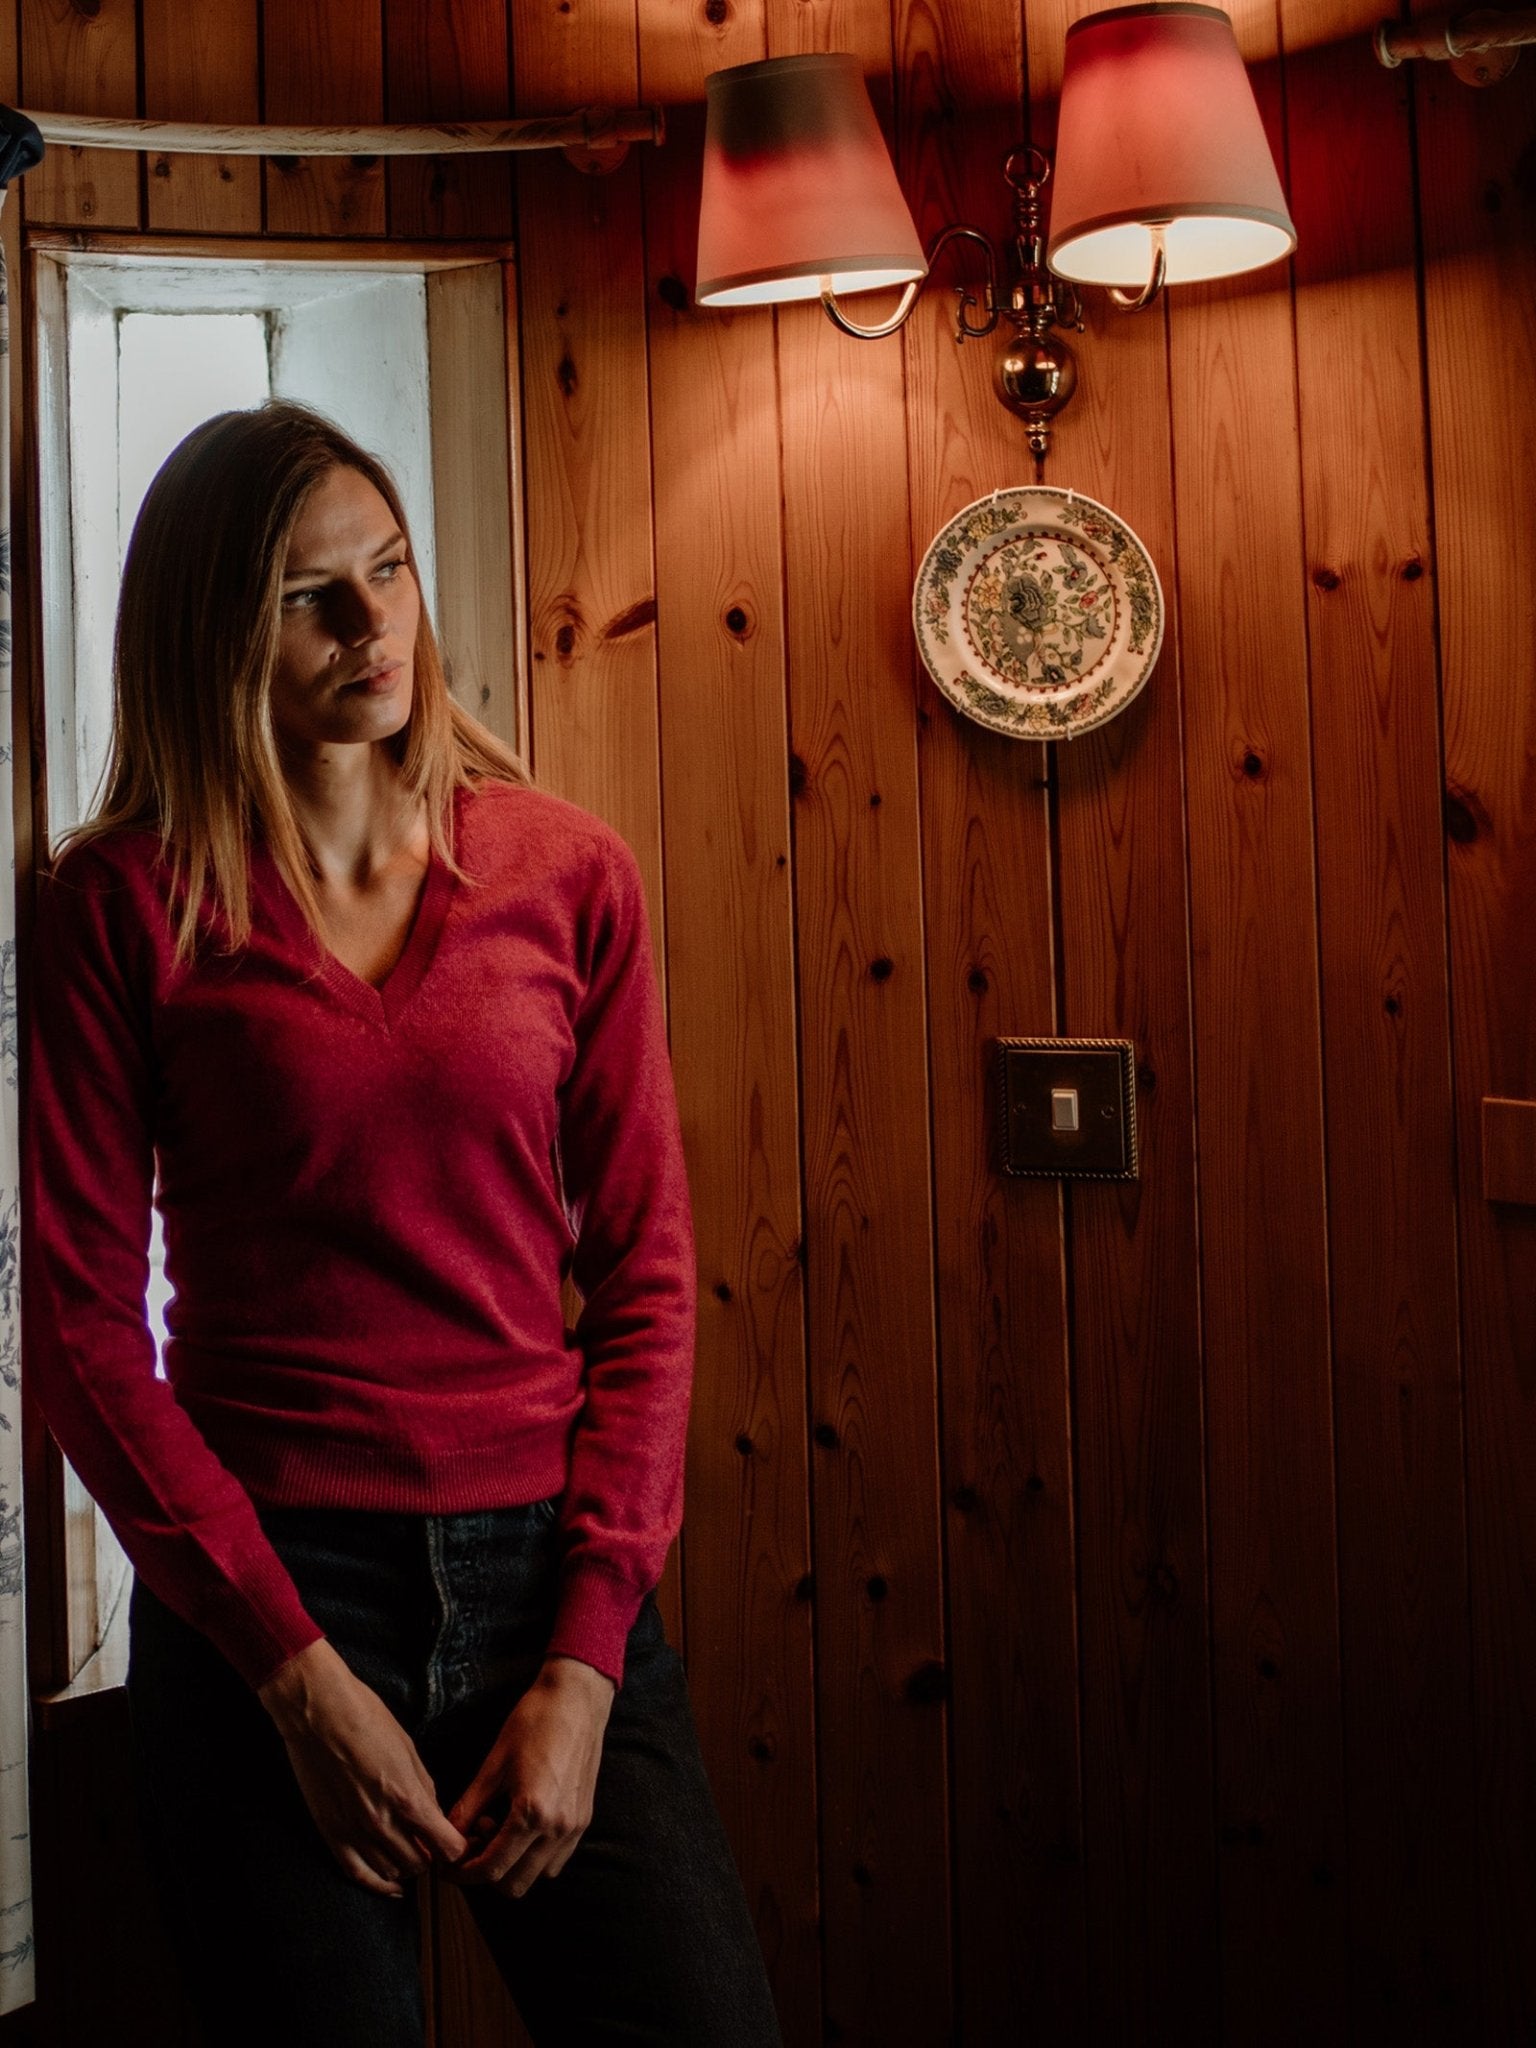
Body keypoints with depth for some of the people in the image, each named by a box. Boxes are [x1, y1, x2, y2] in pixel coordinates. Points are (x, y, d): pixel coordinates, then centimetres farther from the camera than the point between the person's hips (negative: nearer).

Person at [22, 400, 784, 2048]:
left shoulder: (567, 874, 2)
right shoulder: (123, 906, -3)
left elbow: (646, 1276, 3)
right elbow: (80, 1321, -5)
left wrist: (587, 1659, -5)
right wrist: (296, 1669, -10)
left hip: (548, 1578, 2)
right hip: (261, 1595, -1)